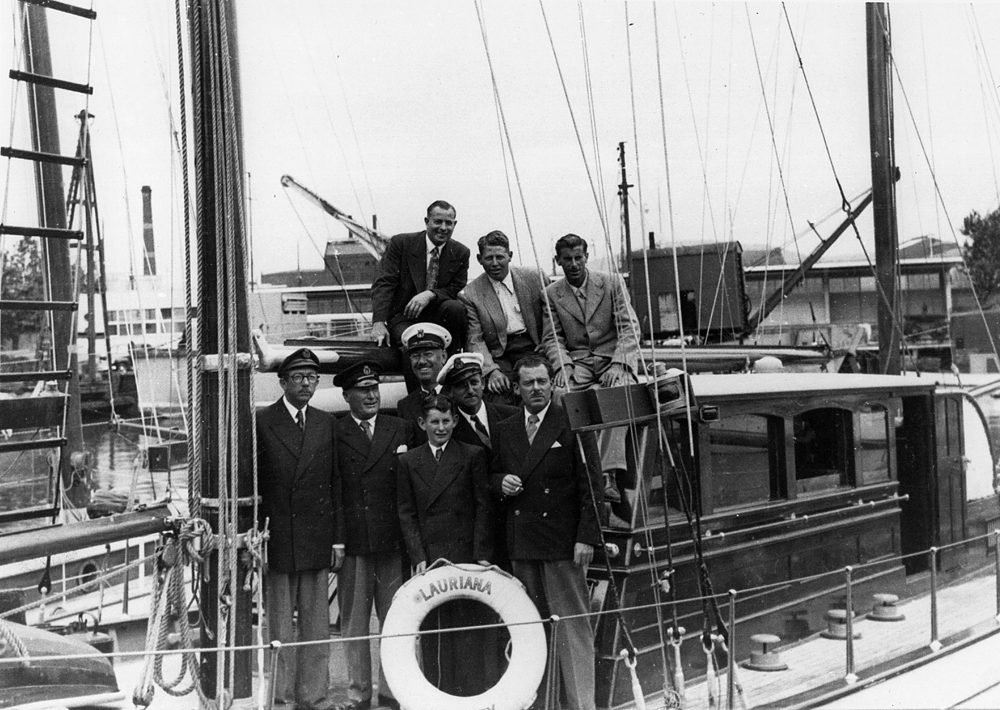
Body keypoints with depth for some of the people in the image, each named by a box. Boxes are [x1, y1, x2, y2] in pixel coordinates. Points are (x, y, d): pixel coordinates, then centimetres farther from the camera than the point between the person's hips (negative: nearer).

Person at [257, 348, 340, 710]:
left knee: (317, 625, 7)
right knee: (279, 626, 4)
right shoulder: (260, 423, -2)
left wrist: (338, 539, 5)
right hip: (276, 540, -3)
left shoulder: (326, 424, 10)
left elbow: (336, 485, 9)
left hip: (317, 540, 3)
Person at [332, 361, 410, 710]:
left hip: (393, 539, 1)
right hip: (352, 540, -1)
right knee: (353, 622, 6)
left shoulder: (400, 429, 9)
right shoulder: (334, 433, 2)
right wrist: (334, 540, -9)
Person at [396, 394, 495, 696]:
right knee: (431, 629, 1)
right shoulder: (408, 461, 10)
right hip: (427, 555, 2)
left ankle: (473, 693, 6)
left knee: (467, 625, -1)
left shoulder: (473, 455, 5)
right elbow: (406, 513, 7)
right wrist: (418, 556, -3)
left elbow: (483, 507, 2)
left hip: (465, 553, -2)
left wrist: (482, 555, -5)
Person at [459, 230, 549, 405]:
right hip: (499, 356, -1)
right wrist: (491, 371, -19)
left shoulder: (535, 278, 7)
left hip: (533, 349, 1)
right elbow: (474, 341, -2)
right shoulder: (469, 295, 3)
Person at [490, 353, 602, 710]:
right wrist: (501, 483, -3)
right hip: (522, 544, 5)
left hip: (563, 543, -4)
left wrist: (587, 537, -12)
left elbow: (591, 486, -5)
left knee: (572, 624, -2)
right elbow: (492, 476, 21)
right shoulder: (505, 430, 11)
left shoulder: (573, 425, -4)